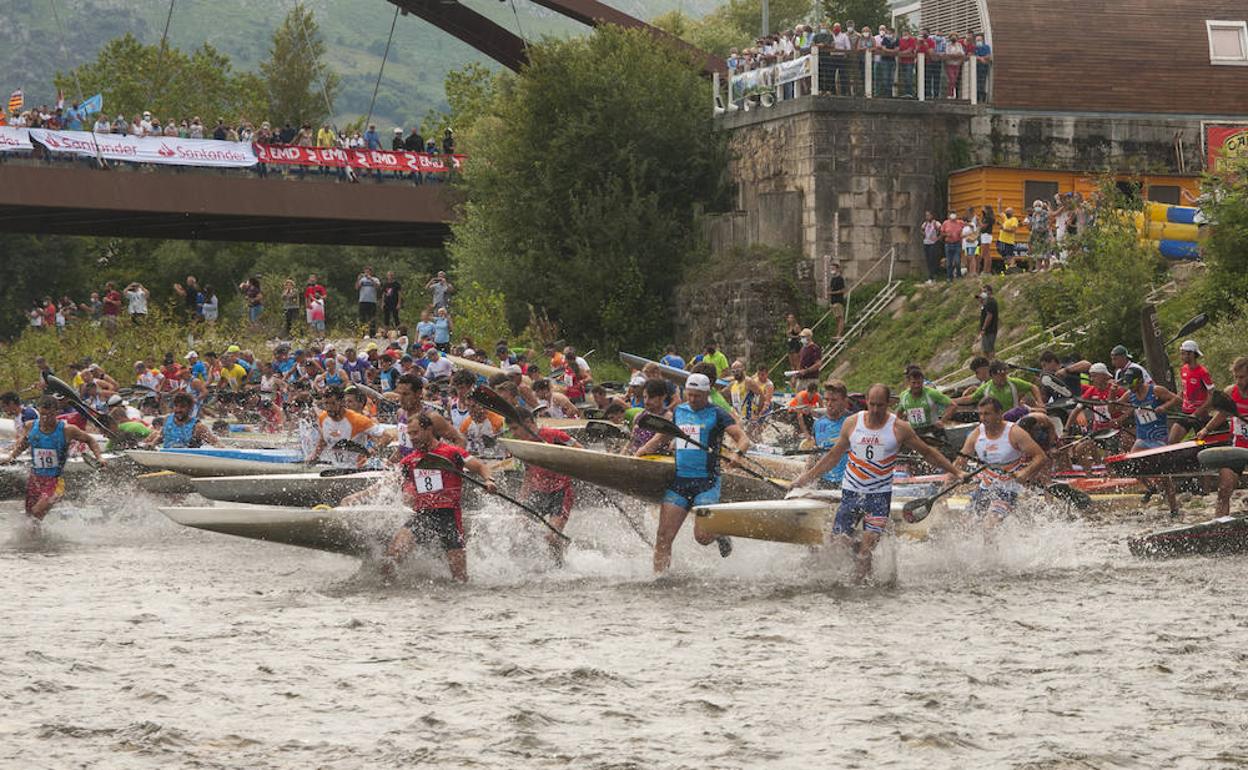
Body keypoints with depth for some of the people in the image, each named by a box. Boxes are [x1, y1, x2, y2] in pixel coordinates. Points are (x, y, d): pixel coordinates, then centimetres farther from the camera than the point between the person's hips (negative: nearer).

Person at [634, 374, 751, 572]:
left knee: (702, 536, -12)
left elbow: (743, 439, -10)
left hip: (706, 482, -4)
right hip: (679, 480, 4)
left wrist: (738, 454, -31)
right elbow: (661, 439, 27)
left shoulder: (717, 415, -1)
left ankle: (718, 534, 21)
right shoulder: (678, 412, 13)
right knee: (664, 537, -5)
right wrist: (643, 450, 10)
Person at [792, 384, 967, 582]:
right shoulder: (852, 423, 3)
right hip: (851, 491, 3)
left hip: (879, 494, -3)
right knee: (838, 545, -3)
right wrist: (808, 476, 15)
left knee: (865, 552, -14)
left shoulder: (899, 428, -3)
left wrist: (955, 472, 6)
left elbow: (927, 453, 7)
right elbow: (834, 456, 15)